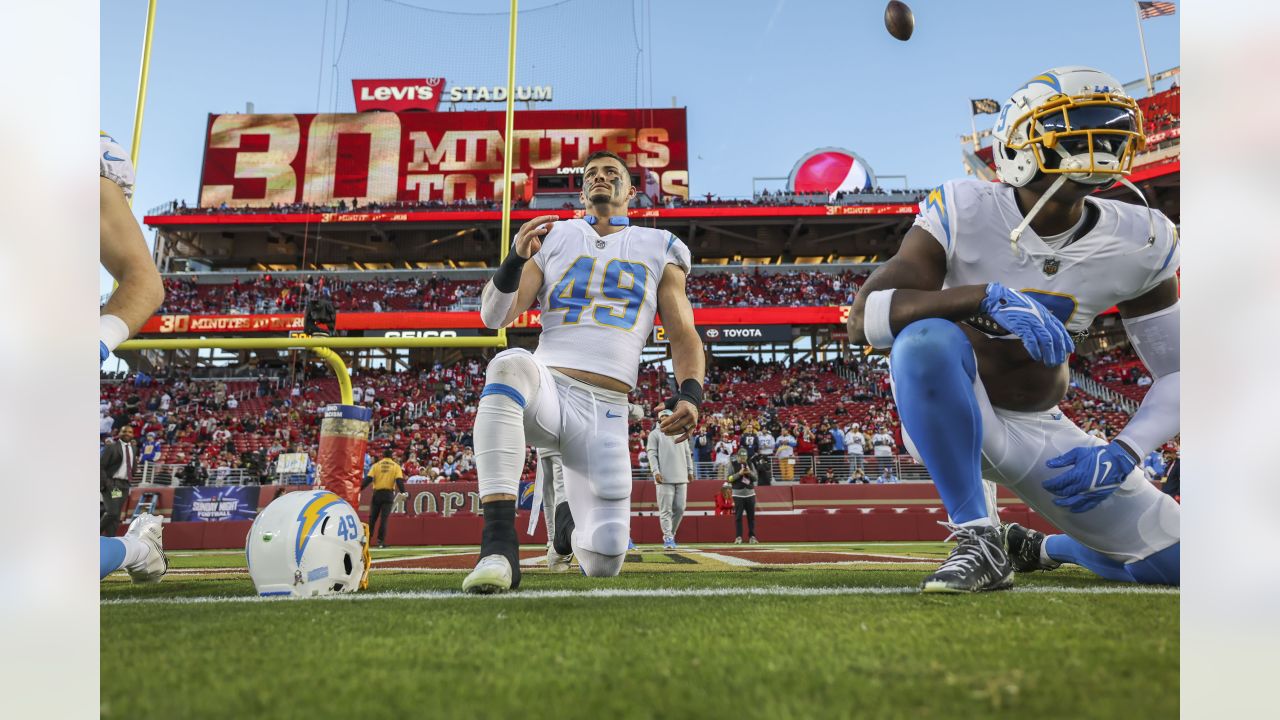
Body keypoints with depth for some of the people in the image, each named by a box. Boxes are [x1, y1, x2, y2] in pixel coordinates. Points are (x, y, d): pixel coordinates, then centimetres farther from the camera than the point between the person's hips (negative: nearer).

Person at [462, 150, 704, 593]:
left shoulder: (659, 250, 16)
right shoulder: (553, 238, 15)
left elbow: (683, 337, 13)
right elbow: (494, 316, 7)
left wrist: (689, 395, -7)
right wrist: (517, 257, -11)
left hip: (604, 412, 1)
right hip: (548, 387, 0)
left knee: (603, 563, -10)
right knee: (511, 365, -39)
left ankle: (568, 511, 30)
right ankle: (499, 546, -36)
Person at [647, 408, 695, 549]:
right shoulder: (655, 434, 5)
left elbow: (687, 453, 20)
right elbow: (652, 454, -2)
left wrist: (690, 470, 12)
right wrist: (656, 471, -14)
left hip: (681, 478, 5)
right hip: (665, 479, -4)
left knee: (679, 509, 3)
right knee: (666, 509, -8)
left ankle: (670, 534, 18)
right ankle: (668, 538, -6)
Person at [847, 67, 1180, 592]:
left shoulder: (1137, 243, -7)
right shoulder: (963, 212, -19)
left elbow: (1175, 371, 1)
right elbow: (864, 319, -30)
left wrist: (1122, 452, -15)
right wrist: (989, 296, -41)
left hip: (1043, 433, 4)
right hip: (951, 422, -4)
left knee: (1173, 564, 1)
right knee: (928, 338, -37)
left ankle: (1043, 548, 32)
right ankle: (978, 538, -23)